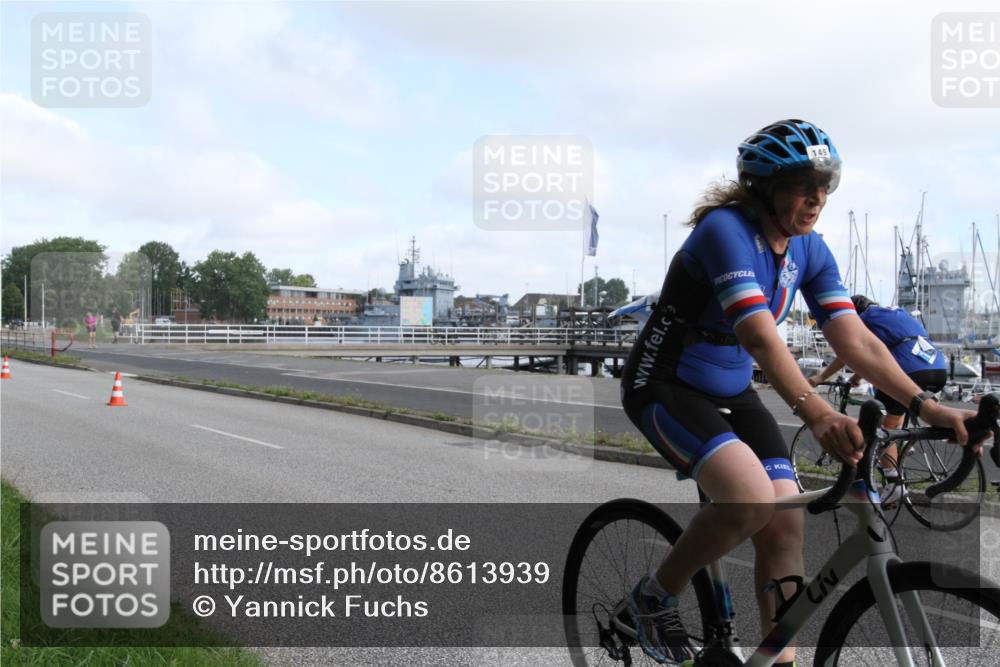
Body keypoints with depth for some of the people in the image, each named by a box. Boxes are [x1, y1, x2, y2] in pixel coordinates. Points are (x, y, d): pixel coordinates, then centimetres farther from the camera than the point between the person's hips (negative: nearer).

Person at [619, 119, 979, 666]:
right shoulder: (725, 229, -23)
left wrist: (924, 406, -20)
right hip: (665, 387, -7)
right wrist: (817, 413, -49)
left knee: (786, 524, -7)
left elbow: (855, 339, -8)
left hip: (730, 392, 7)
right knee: (752, 500, -27)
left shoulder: (809, 250, -1)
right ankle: (655, 596, -3)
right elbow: (759, 335, -37)